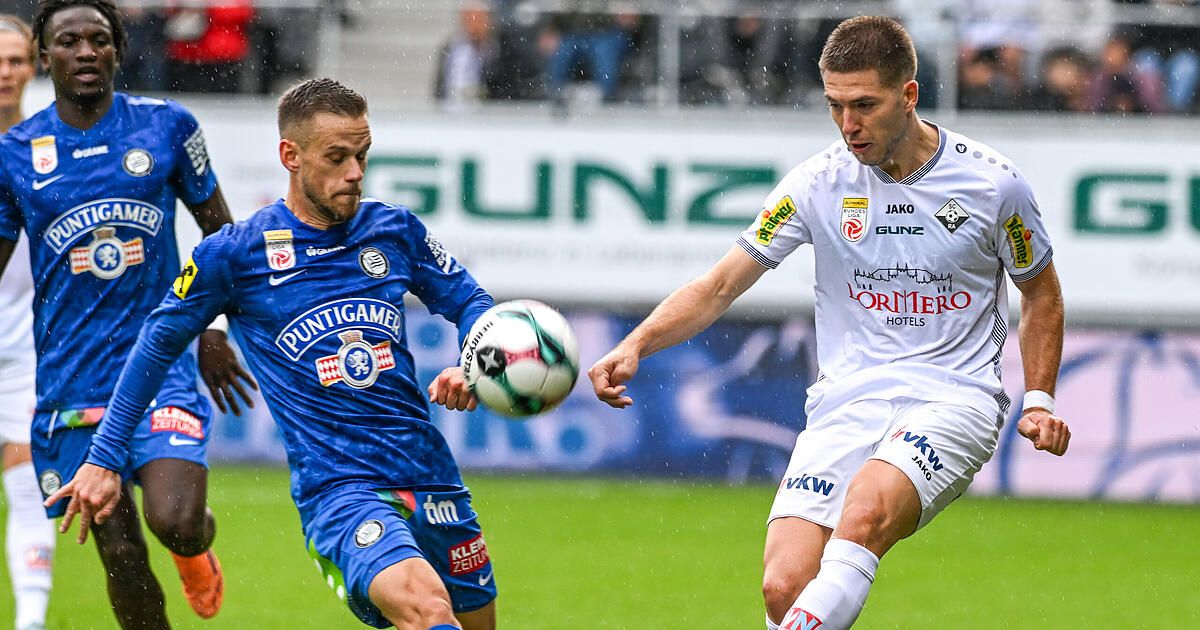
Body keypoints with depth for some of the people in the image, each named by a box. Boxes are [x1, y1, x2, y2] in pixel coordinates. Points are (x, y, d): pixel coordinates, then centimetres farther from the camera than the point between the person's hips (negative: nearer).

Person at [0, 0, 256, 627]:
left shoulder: (167, 126, 1)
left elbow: (219, 229, 14)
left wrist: (214, 329, 10)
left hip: (161, 361, -1)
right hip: (69, 381, 1)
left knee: (176, 523, -19)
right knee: (122, 559, -2)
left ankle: (197, 544, 18)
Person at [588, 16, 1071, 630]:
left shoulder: (993, 182, 0)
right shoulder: (819, 182, 3)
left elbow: (1041, 294, 17)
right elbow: (719, 285, 5)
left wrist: (1039, 401, 7)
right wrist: (636, 344, -10)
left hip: (955, 399, -2)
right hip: (845, 403, 2)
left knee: (864, 512, -36)